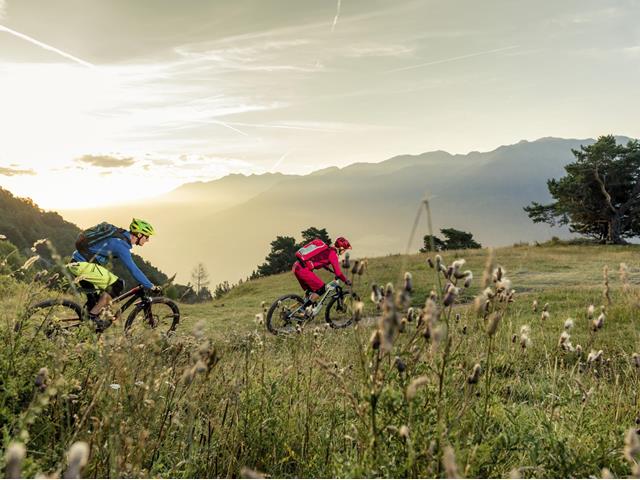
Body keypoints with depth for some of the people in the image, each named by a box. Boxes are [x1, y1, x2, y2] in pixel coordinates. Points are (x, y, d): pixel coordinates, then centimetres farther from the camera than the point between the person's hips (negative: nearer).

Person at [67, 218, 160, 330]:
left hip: (78, 262, 10)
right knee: (116, 285, -13)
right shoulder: (121, 245, -21)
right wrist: (151, 287, -19)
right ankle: (93, 315, -7)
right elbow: (133, 270, -24)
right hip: (82, 265, -10)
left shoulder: (122, 235, 8)